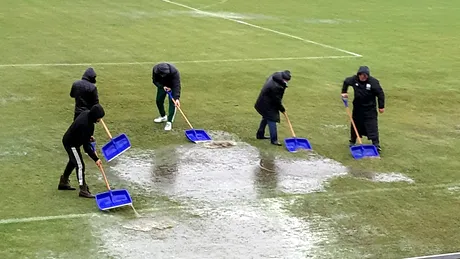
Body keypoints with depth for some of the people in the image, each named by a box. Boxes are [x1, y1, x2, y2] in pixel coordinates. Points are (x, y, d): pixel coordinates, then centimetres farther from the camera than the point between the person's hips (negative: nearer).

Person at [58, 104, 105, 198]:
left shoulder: (86, 113, -10)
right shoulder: (85, 125, -37)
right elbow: (86, 146, -32)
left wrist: (89, 138, 9)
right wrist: (96, 159, -29)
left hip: (69, 140, 10)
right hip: (71, 144, -10)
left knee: (73, 161, 26)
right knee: (80, 165, -9)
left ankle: (63, 182, 43)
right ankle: (83, 190, -7)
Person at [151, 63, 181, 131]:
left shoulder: (174, 71, -40)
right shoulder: (155, 69, -30)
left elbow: (177, 85, -40)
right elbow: (155, 81, -13)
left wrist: (177, 98, -49)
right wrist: (162, 86, -29)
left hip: (172, 86, -4)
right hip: (162, 85, 4)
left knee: (172, 102, -14)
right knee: (159, 101, 7)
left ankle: (169, 122, -11)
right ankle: (163, 116, 32)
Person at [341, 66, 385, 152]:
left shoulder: (373, 82, -19)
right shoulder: (354, 79, -8)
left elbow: (380, 94, -12)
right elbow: (346, 82, 14)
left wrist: (381, 106, -10)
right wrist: (344, 92, 8)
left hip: (370, 108, -4)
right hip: (357, 107, 4)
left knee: (372, 126, -10)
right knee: (355, 125, 15)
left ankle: (376, 144, -9)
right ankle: (352, 141, 33)